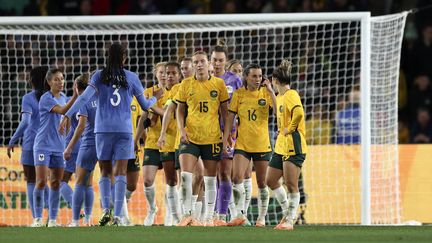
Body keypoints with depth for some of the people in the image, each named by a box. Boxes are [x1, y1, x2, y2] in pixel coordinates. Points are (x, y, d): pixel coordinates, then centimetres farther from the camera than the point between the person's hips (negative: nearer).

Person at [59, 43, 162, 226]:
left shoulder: (99, 76, 2)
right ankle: (117, 215, -10)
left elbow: (84, 98, -11)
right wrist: (155, 98, 32)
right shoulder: (131, 78, 4)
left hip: (103, 129, 1)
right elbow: (145, 106, 10)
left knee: (105, 171, 11)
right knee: (120, 173, -1)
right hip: (124, 129, -1)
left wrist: (67, 115, -14)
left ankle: (106, 209, -7)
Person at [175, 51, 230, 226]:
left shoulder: (218, 84, 1)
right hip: (190, 137, 0)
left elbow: (224, 110, 7)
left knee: (210, 179, 6)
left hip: (212, 138, 0)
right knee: (185, 175, -13)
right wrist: (182, 130, -6)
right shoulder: (186, 84, 2)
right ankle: (187, 214, -3)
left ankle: (209, 217, 14)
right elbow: (180, 110, 8)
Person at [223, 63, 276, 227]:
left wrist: (270, 91, -20)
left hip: (262, 145, 0)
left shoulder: (265, 92, 0)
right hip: (242, 144, 0)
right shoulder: (238, 94, 1)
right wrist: (225, 139, -3)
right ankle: (240, 214, -7)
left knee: (261, 183, 6)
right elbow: (230, 117, 3)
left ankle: (262, 217, 16)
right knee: (237, 178, -14)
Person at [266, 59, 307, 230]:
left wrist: (290, 128, -18)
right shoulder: (280, 97, 16)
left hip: (293, 145, -11)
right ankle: (287, 213, 23)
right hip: (281, 146, 11)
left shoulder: (291, 95, -13)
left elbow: (299, 113, -29)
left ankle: (290, 221, -7)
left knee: (291, 184, -10)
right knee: (270, 181, 13)